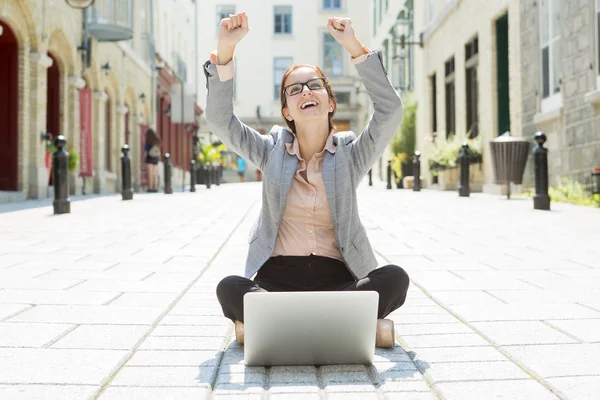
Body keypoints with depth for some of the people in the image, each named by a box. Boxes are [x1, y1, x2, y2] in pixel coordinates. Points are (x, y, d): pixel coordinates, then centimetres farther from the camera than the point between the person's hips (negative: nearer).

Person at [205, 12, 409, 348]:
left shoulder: (350, 153, 5)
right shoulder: (273, 150, 8)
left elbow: (390, 111, -11)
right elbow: (220, 119, -4)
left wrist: (354, 47, -17)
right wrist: (225, 49, -17)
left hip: (336, 277, 0)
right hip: (278, 276, 0)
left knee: (394, 278, -28)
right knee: (229, 288, -29)